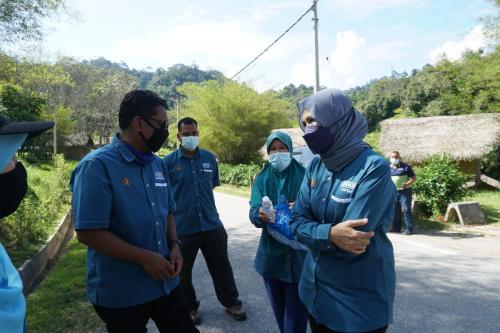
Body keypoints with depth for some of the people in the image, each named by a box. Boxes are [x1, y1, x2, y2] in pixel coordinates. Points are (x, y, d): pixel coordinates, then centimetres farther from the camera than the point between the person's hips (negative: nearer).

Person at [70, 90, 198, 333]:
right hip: (120, 293, -6)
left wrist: (174, 245, -2)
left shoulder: (157, 164, 5)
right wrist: (145, 258, -20)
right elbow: (87, 232, -20)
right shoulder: (97, 166, -17)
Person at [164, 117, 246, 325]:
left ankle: (231, 303, 33)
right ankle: (190, 307, 35)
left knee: (221, 267, 14)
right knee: (183, 272, 14)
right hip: (182, 228, -2)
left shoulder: (209, 158, 4)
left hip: (212, 225, 3)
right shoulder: (169, 161, -6)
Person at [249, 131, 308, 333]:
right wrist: (259, 215, -31)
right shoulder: (261, 179, 3)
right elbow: (253, 211, -8)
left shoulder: (303, 175, -4)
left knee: (296, 308, 2)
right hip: (271, 252, 3)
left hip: (298, 252, -3)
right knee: (278, 307, 19)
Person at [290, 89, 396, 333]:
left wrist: (314, 232, -11)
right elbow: (296, 222, -6)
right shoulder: (315, 166, -1)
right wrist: (329, 234, -23)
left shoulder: (374, 167, -20)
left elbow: (352, 240, -26)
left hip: (360, 299, -5)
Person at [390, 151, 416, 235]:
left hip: (404, 192, -5)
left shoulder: (405, 167, -3)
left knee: (406, 210, -7)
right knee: (395, 211, 10)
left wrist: (407, 184, -18)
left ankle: (408, 229, -1)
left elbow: (414, 178, -3)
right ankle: (396, 227, 21)